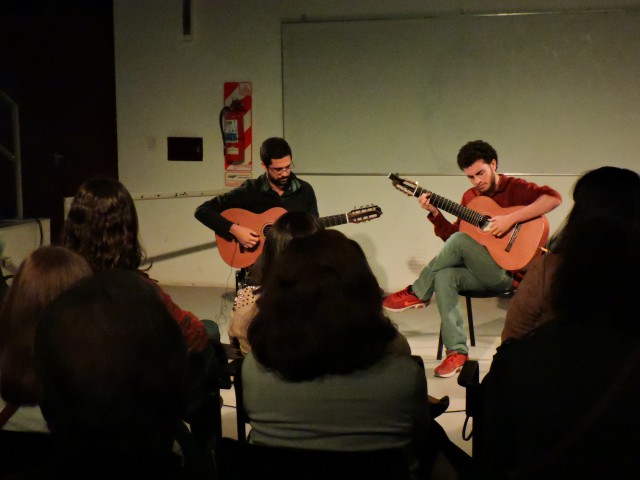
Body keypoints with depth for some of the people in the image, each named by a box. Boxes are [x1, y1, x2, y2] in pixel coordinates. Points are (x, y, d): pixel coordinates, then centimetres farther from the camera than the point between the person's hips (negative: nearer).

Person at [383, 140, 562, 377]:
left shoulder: (515, 188, -3)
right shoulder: (470, 196, 16)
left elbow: (553, 198, -21)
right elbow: (452, 234, 18)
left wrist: (511, 219, -27)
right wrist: (434, 213, 3)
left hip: (508, 272, -6)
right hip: (479, 272, 6)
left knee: (459, 240, -26)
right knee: (444, 276, -24)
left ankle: (417, 293, -9)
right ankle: (457, 351, -23)